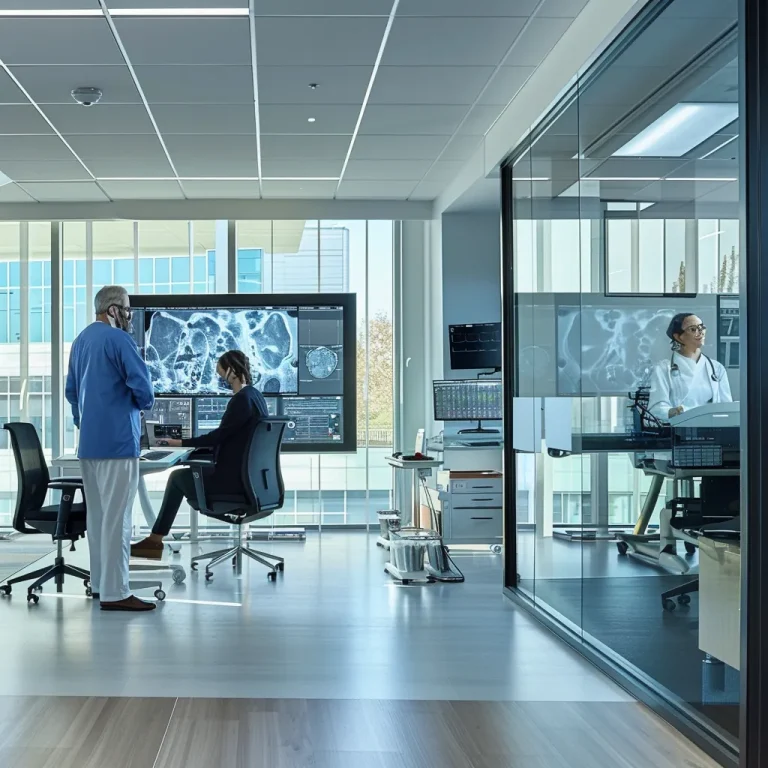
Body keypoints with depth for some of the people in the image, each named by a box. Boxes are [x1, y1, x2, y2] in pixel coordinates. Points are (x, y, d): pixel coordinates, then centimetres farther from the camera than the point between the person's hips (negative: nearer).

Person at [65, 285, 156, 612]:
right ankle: (114, 593, -8)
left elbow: (71, 389, 20)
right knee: (116, 516, -8)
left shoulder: (81, 340, 15)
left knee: (97, 513, 14)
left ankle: (100, 583, 20)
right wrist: (144, 404, 3)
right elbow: (143, 388, -18)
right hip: (117, 440, -9)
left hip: (88, 441, 9)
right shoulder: (119, 339, -13)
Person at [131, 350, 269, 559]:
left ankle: (155, 540, 17)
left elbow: (220, 435, -18)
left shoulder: (242, 399, -19)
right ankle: (156, 539, 17)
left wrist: (181, 443, -7)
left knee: (178, 477, 7)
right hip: (246, 473, 9)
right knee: (186, 473, 17)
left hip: (235, 477, -9)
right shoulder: (255, 395, 11)